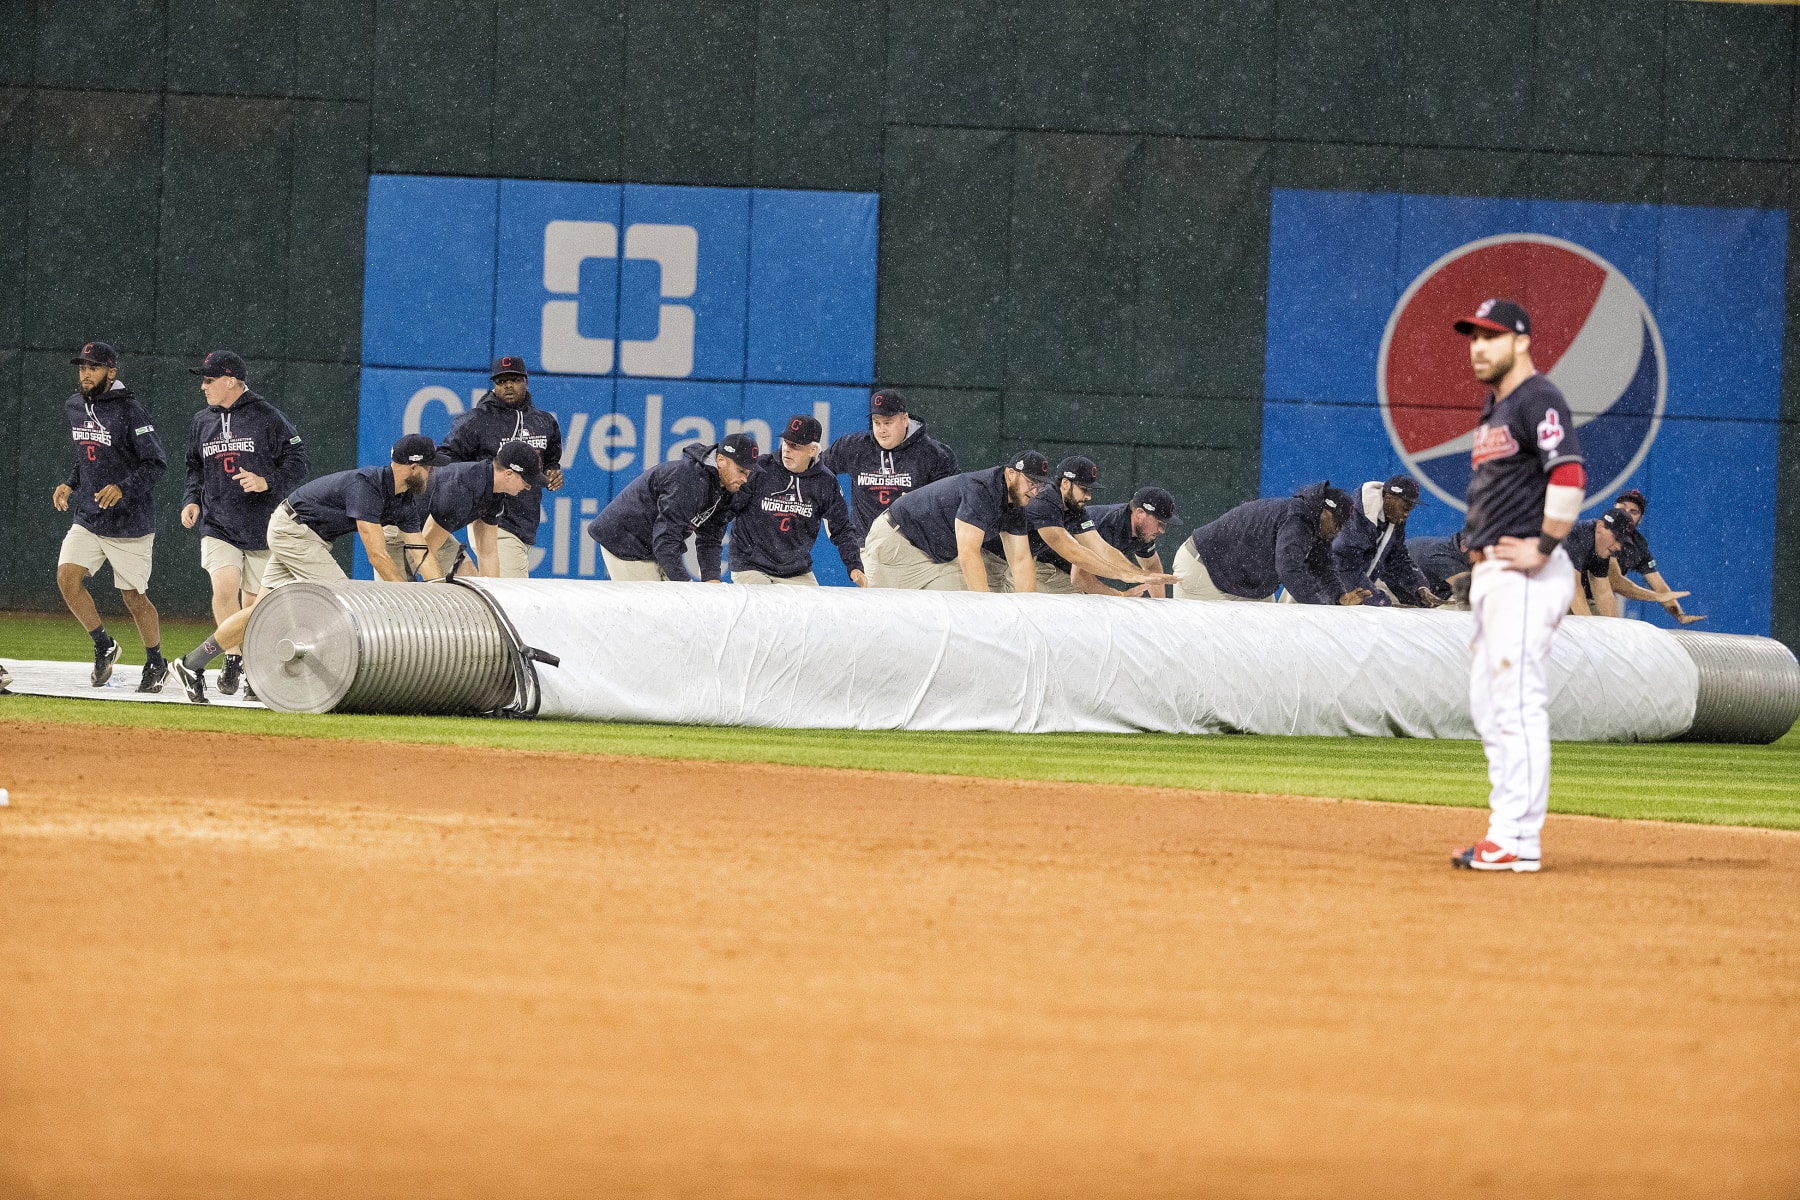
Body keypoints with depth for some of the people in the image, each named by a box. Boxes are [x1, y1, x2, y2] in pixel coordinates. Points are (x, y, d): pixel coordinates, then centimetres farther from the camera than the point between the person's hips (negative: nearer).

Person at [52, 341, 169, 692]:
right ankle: (104, 646, 4)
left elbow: (156, 462, -16)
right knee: (67, 577, -13)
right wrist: (71, 484, 9)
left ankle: (156, 663, 22)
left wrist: (123, 488, -28)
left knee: (134, 597, 1)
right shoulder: (74, 407, 7)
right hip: (88, 518, 6)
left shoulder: (129, 411, -14)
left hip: (130, 524, -6)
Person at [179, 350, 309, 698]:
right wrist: (192, 500, 5)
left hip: (262, 529, -2)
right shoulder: (202, 422, 10)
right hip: (218, 527, 3)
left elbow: (297, 464, -4)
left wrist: (267, 483, -18)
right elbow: (195, 469, 22)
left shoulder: (268, 417, -5)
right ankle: (233, 658, -7)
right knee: (224, 588, -20)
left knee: (254, 604, 5)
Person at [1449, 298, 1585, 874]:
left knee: (1517, 701, -13)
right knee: (1488, 704, 12)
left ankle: (1518, 840, -15)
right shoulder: (1494, 409, 20)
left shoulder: (1537, 400, -11)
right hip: (1489, 571, 11)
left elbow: (1569, 475, -23)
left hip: (1524, 574, -11)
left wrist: (1543, 549, -22)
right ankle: (1507, 831, 16)